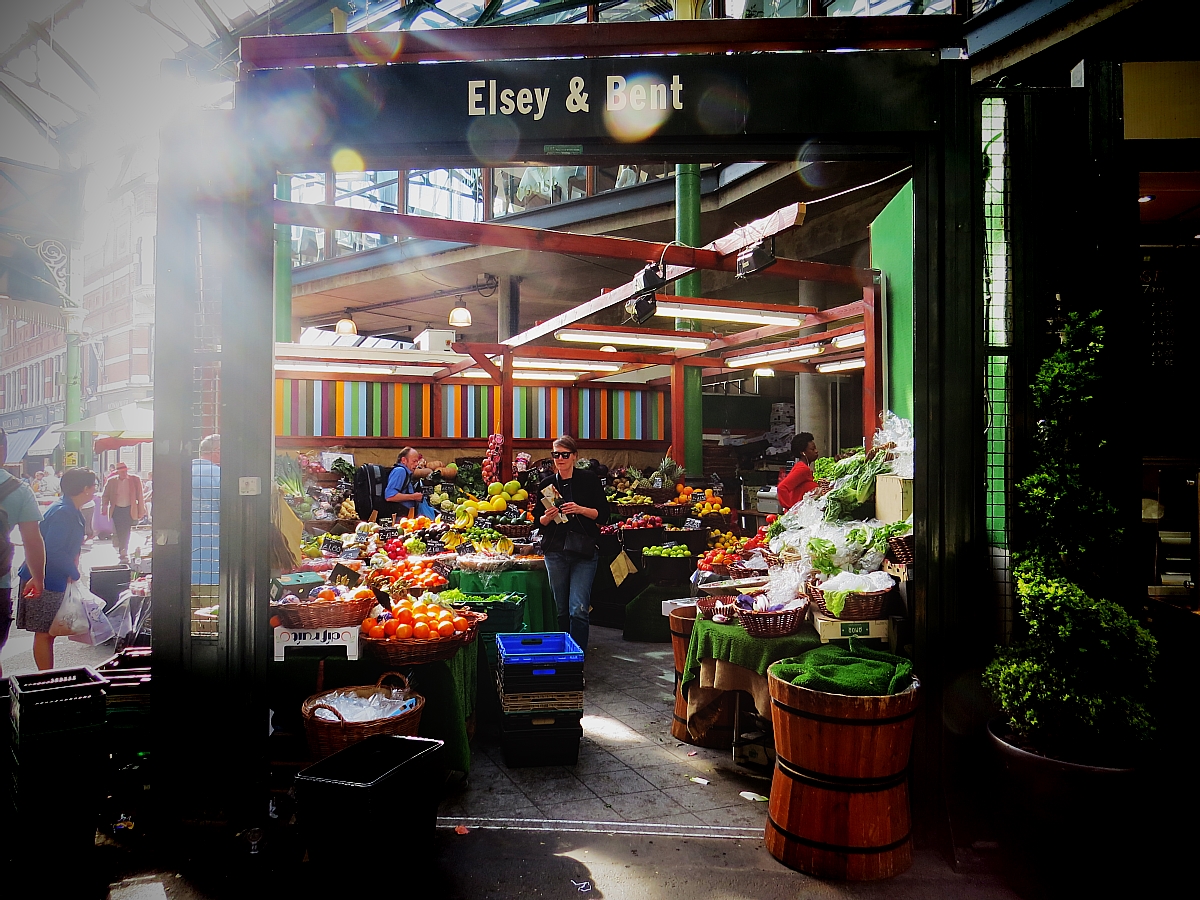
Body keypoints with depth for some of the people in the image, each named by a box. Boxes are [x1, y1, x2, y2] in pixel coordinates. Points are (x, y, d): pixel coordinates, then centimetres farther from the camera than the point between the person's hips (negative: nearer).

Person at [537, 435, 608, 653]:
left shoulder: (589, 480, 0)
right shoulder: (546, 484, 8)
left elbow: (603, 515, 0)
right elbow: (539, 522, 13)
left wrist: (581, 510, -15)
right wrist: (547, 517, -8)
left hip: (584, 550, -3)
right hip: (555, 551, 3)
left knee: (578, 609, -11)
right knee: (561, 609, 10)